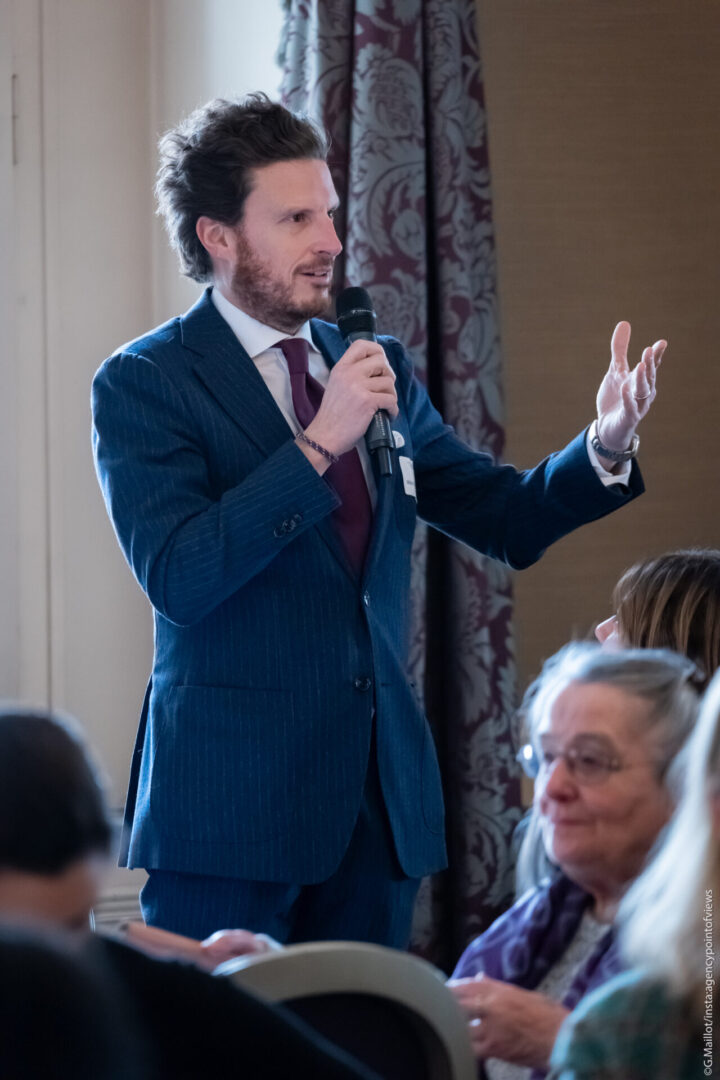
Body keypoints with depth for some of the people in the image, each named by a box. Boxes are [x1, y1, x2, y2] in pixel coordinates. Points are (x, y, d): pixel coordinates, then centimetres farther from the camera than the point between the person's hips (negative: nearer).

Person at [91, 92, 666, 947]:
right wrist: (319, 444, -21)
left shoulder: (376, 367, 13)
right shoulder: (144, 383, -5)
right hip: (232, 802, -5)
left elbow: (504, 518, 13)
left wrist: (605, 448, -6)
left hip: (381, 791, 6)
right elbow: (178, 578, -18)